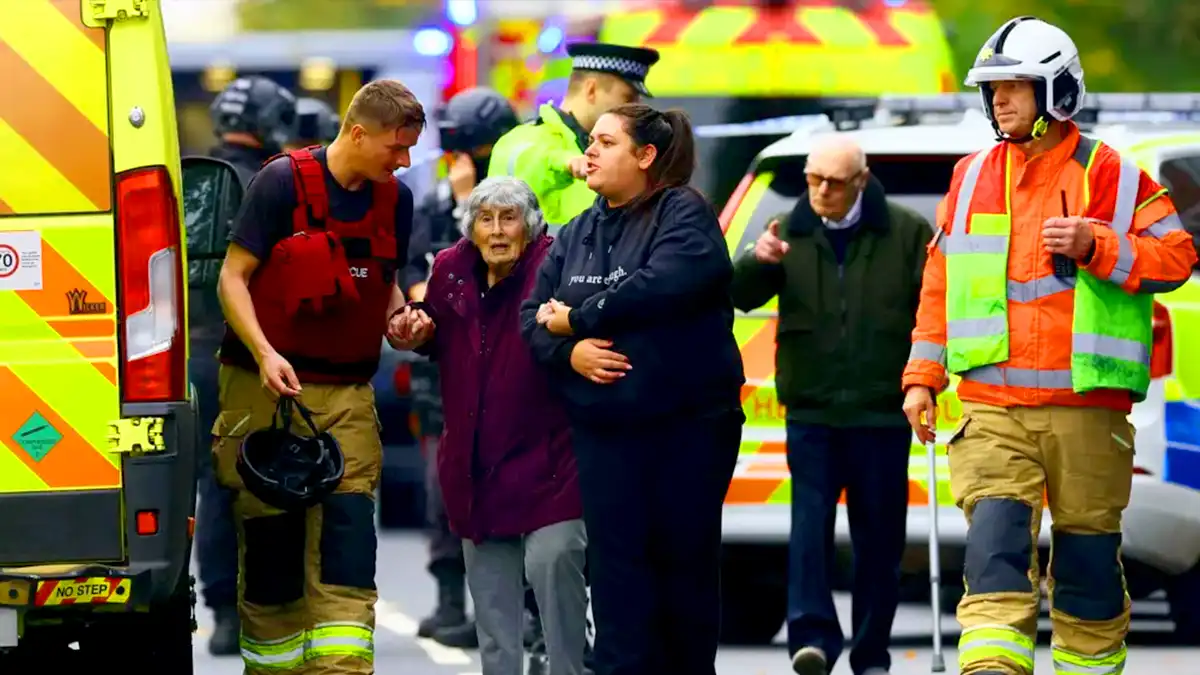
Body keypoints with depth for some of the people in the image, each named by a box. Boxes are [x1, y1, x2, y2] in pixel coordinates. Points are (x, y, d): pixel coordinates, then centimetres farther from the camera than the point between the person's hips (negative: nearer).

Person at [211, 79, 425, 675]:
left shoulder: (394, 198, 7)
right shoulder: (282, 182, -9)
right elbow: (233, 276, -8)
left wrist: (400, 316, -1)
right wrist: (264, 353, -21)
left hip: (348, 394, 4)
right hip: (268, 387, -4)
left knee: (348, 526, -9)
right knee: (270, 535, 1)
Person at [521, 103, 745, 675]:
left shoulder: (683, 213, -4)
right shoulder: (577, 234, 15)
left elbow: (664, 284, -21)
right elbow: (534, 317, 11)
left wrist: (577, 318, -12)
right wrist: (569, 350, -12)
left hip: (689, 419, -4)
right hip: (604, 427, 5)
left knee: (686, 559, 3)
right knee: (616, 563, -2)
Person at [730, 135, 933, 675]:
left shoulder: (906, 233, 0)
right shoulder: (791, 234, 6)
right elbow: (742, 297, 0)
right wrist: (758, 262, -22)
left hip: (882, 412, -1)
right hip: (811, 412, 1)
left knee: (879, 537, 5)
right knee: (810, 524, -13)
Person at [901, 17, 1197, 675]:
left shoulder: (1110, 175, 1)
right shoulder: (972, 178, 12)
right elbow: (942, 282, 18)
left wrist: (1096, 245, -17)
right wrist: (923, 376, 14)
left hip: (1087, 408, -2)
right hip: (991, 408, 2)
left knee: (1087, 556, 7)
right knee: (995, 542, -14)